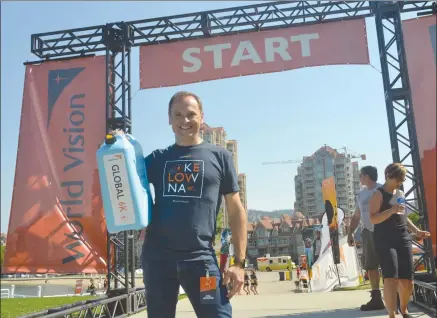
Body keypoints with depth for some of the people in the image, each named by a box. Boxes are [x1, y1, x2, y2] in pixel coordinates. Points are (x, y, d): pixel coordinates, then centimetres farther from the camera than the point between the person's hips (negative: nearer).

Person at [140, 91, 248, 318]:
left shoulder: (220, 157, 5)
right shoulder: (157, 159, 11)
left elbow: (236, 210, 4)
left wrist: (239, 262, -3)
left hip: (201, 257, -2)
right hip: (157, 256, 3)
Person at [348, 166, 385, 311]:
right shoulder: (361, 194, 13)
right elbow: (356, 216, 18)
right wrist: (350, 233, 11)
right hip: (368, 233, 7)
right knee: (371, 266, 9)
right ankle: (376, 299, 17)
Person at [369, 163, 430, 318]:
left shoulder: (400, 194, 17)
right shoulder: (379, 195, -5)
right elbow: (373, 219, -15)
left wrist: (416, 231, 14)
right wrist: (392, 210, -25)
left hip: (404, 239, 7)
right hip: (385, 241, -6)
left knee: (407, 281, 7)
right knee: (391, 279, -17)